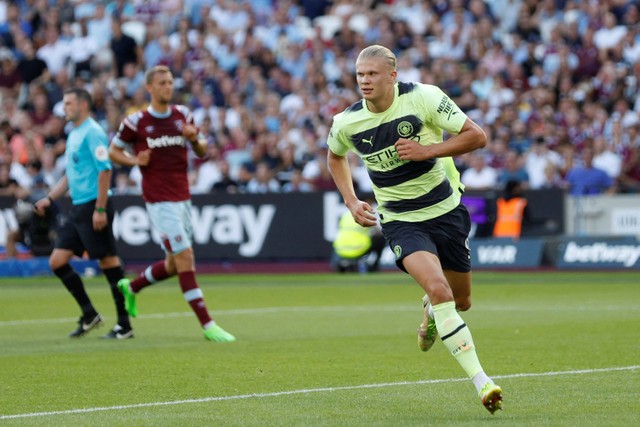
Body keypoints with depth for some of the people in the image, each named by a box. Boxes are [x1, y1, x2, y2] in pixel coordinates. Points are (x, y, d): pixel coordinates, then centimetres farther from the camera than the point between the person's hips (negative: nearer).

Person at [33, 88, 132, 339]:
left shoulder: (93, 132, -11)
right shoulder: (73, 135, 18)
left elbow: (105, 170, -18)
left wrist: (100, 209, -22)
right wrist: (49, 199, 19)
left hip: (93, 206, -10)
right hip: (78, 207, 10)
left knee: (108, 262, -6)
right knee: (57, 261, 6)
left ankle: (124, 326, -1)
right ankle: (89, 315, 13)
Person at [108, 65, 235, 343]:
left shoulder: (183, 115, 8)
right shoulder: (136, 122, -4)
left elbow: (202, 152, 13)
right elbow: (113, 151, 6)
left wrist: (195, 139, -9)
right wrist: (135, 161, -14)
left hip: (182, 198, 6)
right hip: (159, 201, -6)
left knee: (175, 264, 14)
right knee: (185, 259, -12)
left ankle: (131, 287, 40)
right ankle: (207, 325, -11)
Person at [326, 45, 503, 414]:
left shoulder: (423, 97, -16)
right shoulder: (347, 123, -7)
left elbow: (477, 136, -14)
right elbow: (335, 156, 17)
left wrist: (428, 151, -25)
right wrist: (351, 201, 5)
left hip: (446, 210, 1)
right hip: (401, 221, -1)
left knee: (460, 301, 14)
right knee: (439, 289, -25)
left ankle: (432, 313, 54)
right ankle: (481, 381, -26)